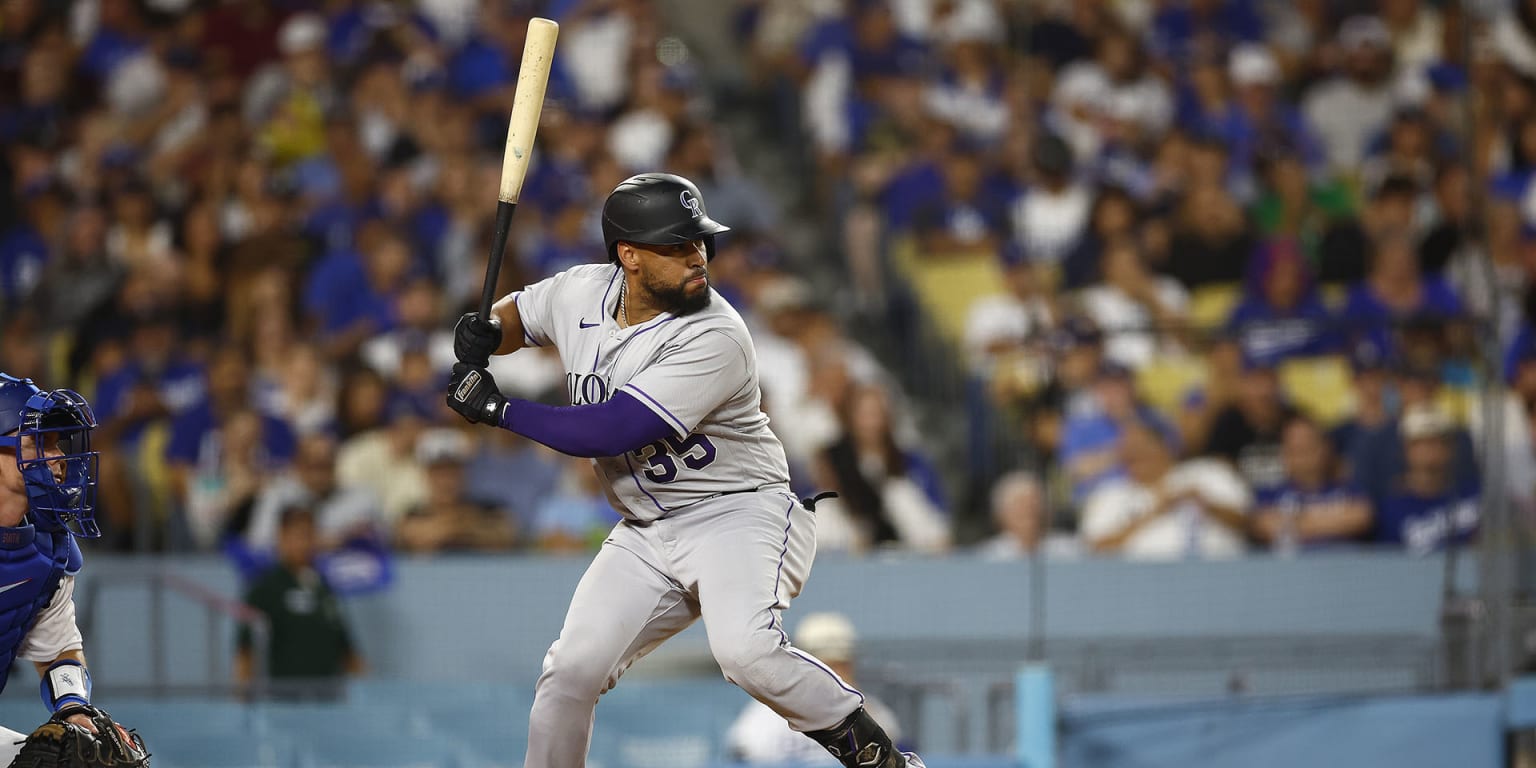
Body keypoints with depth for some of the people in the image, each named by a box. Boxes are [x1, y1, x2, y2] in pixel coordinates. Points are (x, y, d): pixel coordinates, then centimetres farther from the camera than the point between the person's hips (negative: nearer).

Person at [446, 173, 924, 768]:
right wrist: (485, 333, -4)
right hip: (646, 535, 7)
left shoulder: (715, 338, -23)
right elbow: (516, 316, 21)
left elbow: (609, 433, -27)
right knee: (571, 671, -1)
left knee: (745, 649, -32)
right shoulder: (581, 293, -1)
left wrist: (497, 408, -20)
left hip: (742, 513, -7)